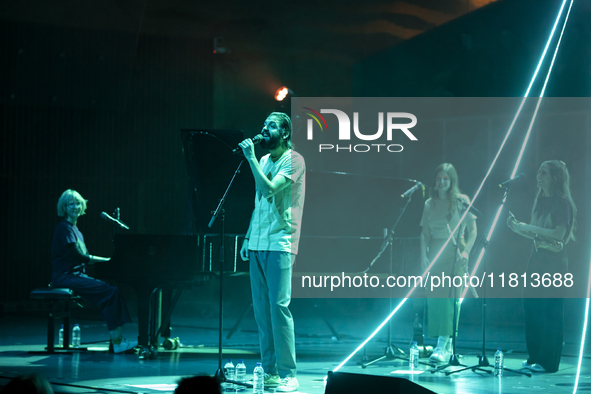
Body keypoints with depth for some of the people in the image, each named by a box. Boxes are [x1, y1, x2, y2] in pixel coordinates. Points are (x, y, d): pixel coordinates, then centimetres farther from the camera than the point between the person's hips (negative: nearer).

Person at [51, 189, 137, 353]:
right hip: (65, 277, -8)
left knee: (112, 289, -12)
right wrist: (107, 260, -15)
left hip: (78, 274, 8)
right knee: (111, 292, -22)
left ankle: (118, 339, -19)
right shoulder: (64, 228, -8)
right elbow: (77, 255, -17)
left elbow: (85, 258, 17)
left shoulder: (75, 230, 21)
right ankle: (117, 341, -22)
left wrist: (107, 260, 4)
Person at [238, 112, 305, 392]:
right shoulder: (263, 161, 17)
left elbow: (269, 190, -18)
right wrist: (248, 237, 17)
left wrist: (251, 157, -14)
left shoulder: (293, 160, -6)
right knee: (261, 307, 5)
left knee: (279, 306, -12)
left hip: (280, 245, -7)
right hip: (258, 245, 7)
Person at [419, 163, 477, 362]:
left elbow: (472, 230, 1)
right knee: (434, 298, -1)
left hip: (455, 254, -4)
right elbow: (425, 233, 10)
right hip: (435, 254, 4)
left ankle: (443, 346, -18)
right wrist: (424, 255, -1)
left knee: (449, 297, -12)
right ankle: (445, 342, 7)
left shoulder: (462, 201, 0)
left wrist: (466, 251, -12)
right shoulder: (430, 204, 11)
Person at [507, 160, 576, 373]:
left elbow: (558, 233, -19)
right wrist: (518, 228, 4)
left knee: (550, 311, -6)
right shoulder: (540, 201, 14)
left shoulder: (562, 203, -9)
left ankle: (548, 362, -2)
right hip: (537, 259, 8)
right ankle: (535, 357, 14)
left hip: (554, 261, -8)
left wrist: (529, 227, -17)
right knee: (531, 307, 6)